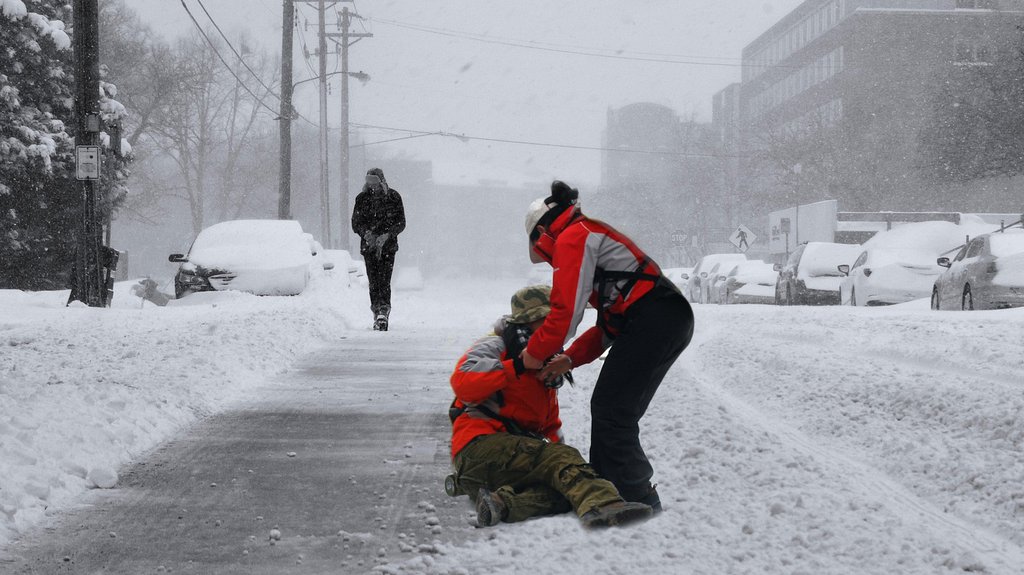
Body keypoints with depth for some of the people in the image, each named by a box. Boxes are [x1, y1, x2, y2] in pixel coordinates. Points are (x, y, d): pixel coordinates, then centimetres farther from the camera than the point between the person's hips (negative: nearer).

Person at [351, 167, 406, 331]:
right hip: (369, 244, 2)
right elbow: (356, 223, 6)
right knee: (373, 281, -3)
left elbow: (401, 223, 0)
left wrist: (387, 235, -16)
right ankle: (378, 313, 3)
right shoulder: (362, 198, 6)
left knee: (384, 280, -13)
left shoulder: (393, 197, 1)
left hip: (388, 245, -2)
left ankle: (383, 312, -20)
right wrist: (366, 233, -15)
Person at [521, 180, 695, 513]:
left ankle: (636, 496, -1)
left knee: (611, 410, -4)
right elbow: (610, 323, 28)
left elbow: (566, 311, -9)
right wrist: (570, 359, 21)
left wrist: (535, 353, 5)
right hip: (674, 321, 10)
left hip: (650, 321, -10)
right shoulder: (594, 236, 30)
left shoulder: (573, 238, 0)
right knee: (611, 408, 15)